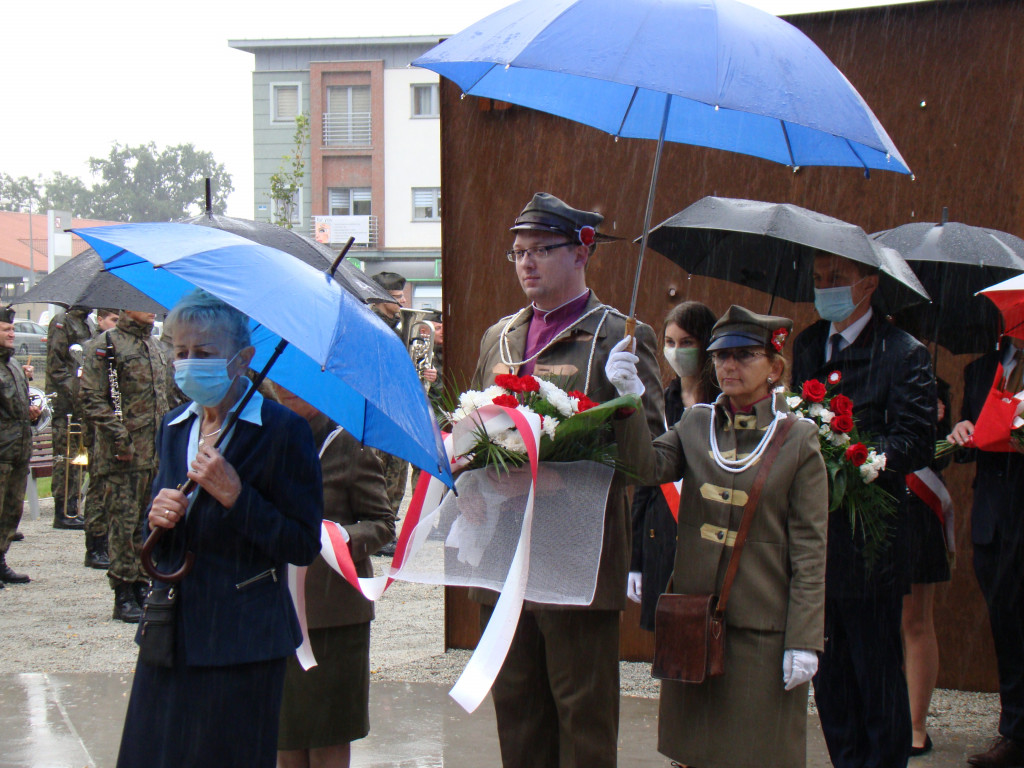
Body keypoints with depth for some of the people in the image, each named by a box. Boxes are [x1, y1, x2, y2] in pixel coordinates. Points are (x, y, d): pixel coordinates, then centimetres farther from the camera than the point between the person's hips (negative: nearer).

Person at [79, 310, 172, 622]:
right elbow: (92, 399, -11)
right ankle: (124, 596, 0)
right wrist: (119, 437, -18)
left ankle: (141, 588, 19)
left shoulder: (154, 345, 19)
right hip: (122, 455, -7)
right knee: (124, 522, -5)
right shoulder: (105, 345, -5)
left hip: (154, 453, 7)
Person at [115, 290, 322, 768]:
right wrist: (157, 517, -5)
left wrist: (234, 495, -21)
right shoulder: (174, 427, 11)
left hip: (240, 643, -6)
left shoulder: (282, 431, -11)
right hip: (171, 635, 6)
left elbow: (303, 547, -14)